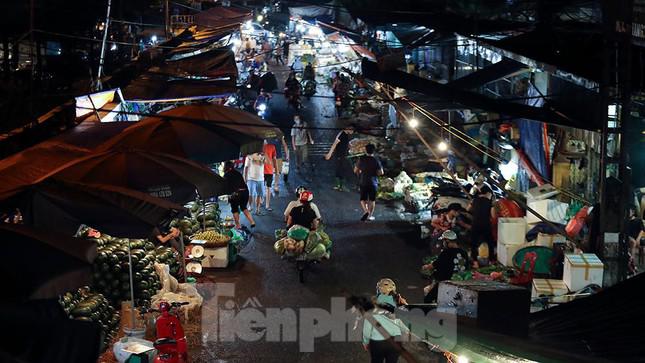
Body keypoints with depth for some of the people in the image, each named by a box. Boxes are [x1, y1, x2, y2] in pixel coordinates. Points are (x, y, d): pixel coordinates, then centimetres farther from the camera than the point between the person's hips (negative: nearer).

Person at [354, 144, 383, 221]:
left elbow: (355, 170, -2)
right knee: (372, 200, 12)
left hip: (363, 182, 0)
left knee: (363, 199, 9)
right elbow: (381, 172, -7)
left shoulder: (361, 159, -6)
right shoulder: (376, 160, -7)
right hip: (373, 183, 0)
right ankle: (370, 215, 14)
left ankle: (366, 211, -15)